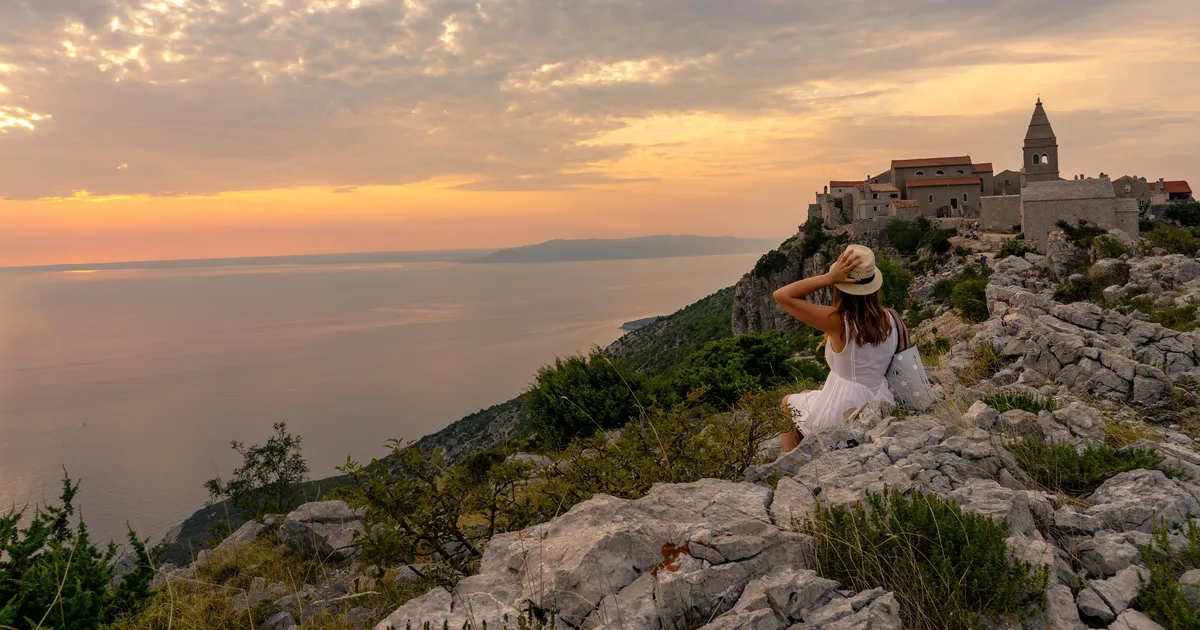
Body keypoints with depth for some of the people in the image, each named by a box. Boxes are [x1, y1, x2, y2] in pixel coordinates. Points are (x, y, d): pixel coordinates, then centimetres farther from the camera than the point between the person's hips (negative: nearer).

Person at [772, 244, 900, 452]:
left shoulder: (837, 322, -23)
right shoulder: (891, 318, -8)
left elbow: (781, 295, -22)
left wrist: (829, 278, -25)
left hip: (842, 415, -6)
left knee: (788, 402, 27)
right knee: (805, 396, 33)